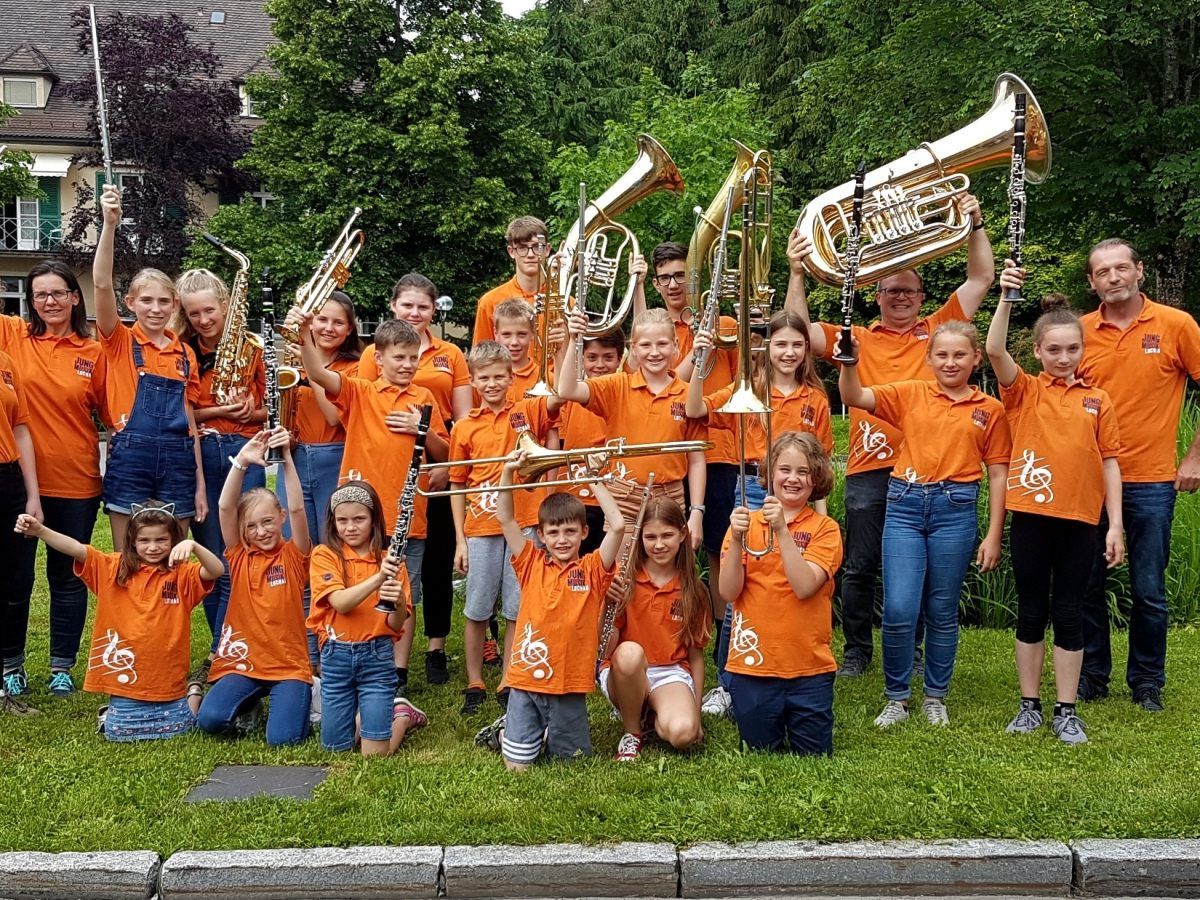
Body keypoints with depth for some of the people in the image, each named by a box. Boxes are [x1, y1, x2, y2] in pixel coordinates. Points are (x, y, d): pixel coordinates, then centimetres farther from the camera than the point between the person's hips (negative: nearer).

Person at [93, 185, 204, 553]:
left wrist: (199, 482, 8)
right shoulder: (120, 343, 1)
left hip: (177, 460, 3)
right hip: (130, 458, -3)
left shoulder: (185, 353, 10)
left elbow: (189, 419, 12)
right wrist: (110, 224, -26)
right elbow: (101, 284, -15)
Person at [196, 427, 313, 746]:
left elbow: (298, 508, -16)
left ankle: (305, 694, 14)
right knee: (210, 719, -22)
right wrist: (241, 462, -23)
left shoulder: (293, 556, 0)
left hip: (289, 665, -2)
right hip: (241, 661, 2)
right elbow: (225, 507, -9)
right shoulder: (239, 556, 4)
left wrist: (286, 457, -26)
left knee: (283, 737, -21)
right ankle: (251, 701, 13)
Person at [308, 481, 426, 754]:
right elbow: (340, 603, -19)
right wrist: (378, 577, -33)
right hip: (336, 657, 1)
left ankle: (402, 715, 25)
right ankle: (376, 713, 36)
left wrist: (399, 602, -26)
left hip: (377, 655, -1)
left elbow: (396, 624, -3)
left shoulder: (389, 560, 1)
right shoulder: (324, 555, -3)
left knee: (376, 753, -6)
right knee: (335, 748, 8)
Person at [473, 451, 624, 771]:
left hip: (569, 685, 0)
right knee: (517, 765, 1)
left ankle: (546, 735, 39)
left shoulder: (592, 569, 0)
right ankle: (506, 730, 31)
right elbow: (505, 519, 1)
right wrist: (508, 472, -9)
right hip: (526, 681, 0)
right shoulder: (532, 564, 5)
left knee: (574, 760, 10)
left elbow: (617, 525, -12)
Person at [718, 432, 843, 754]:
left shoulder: (824, 528, -2)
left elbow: (804, 587, -17)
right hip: (752, 665, 1)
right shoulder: (746, 522, 2)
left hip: (810, 669, -1)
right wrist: (737, 540, -20)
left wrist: (782, 530, -22)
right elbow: (728, 593, -7)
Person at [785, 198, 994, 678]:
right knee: (860, 567, 6)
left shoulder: (938, 329, 10)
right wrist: (796, 274, -11)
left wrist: (975, 224, -2)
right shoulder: (857, 339, 9)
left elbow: (980, 279, 7)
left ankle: (912, 648, 24)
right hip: (869, 471, 0)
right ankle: (856, 650, 19)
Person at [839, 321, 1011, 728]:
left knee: (942, 612, 9)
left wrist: (994, 535, 2)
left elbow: (997, 475, 6)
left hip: (955, 510, 0)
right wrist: (849, 361, -24)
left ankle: (935, 697, 25)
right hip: (905, 506, 0)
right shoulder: (910, 394, 6)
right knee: (898, 610, -4)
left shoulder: (990, 409, 5)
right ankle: (896, 697, 14)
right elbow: (854, 397, -6)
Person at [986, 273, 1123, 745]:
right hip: (1030, 516, -1)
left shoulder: (1096, 400, 5)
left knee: (1068, 612, 6)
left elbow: (1109, 462, 5)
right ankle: (1030, 705, 19)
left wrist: (1115, 524, 1)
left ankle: (1066, 711, 15)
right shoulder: (1024, 391, 2)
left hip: (1080, 520, 1)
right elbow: (994, 350, -15)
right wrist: (1006, 298, -25)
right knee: (1031, 611, 8)